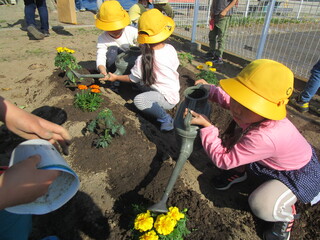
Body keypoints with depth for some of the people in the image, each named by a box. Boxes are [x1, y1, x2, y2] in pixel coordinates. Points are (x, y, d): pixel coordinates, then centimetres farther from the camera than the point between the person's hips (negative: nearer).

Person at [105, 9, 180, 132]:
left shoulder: (143, 60, -20)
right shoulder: (170, 48, -6)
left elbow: (132, 78, -4)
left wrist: (116, 77, 14)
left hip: (168, 99, -7)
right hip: (175, 91, 7)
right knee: (141, 80, 13)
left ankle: (166, 118, -19)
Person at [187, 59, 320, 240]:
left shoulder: (264, 137, -46)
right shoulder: (253, 113, -24)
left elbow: (223, 159, -35)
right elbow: (227, 98, 1)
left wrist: (206, 126, -33)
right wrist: (209, 88, -10)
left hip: (299, 173, -7)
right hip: (272, 160, 8)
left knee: (261, 206, -30)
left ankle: (286, 215, 8)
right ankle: (238, 172, 20)